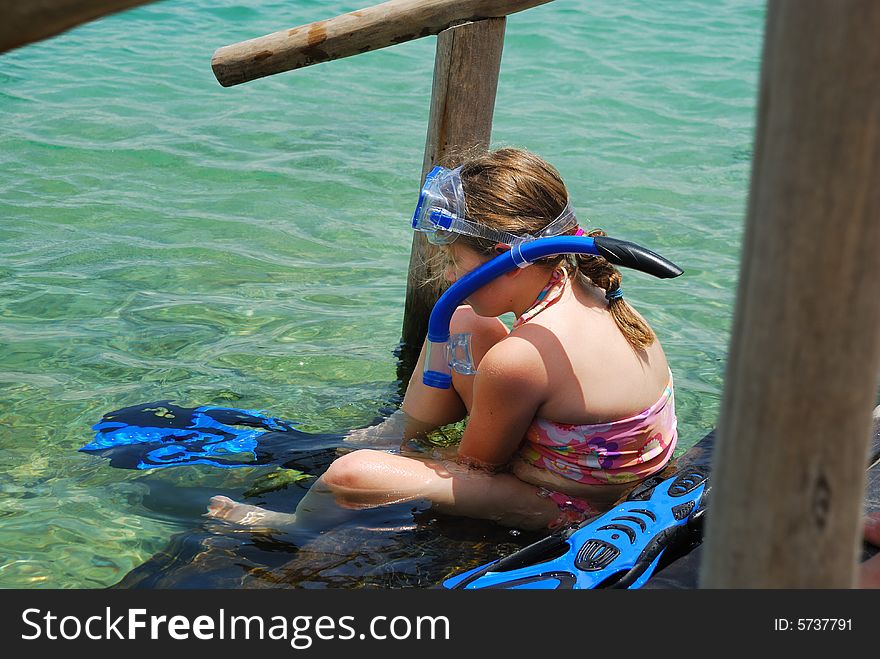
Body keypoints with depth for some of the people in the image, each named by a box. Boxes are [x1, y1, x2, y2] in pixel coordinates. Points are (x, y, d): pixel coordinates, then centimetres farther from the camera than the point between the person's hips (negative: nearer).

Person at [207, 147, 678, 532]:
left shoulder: (518, 359, -33)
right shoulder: (582, 288, -6)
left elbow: (475, 465, -16)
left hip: (560, 510, -10)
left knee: (349, 476, -18)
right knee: (461, 322, 15)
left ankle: (297, 528, 18)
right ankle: (397, 434, 32)